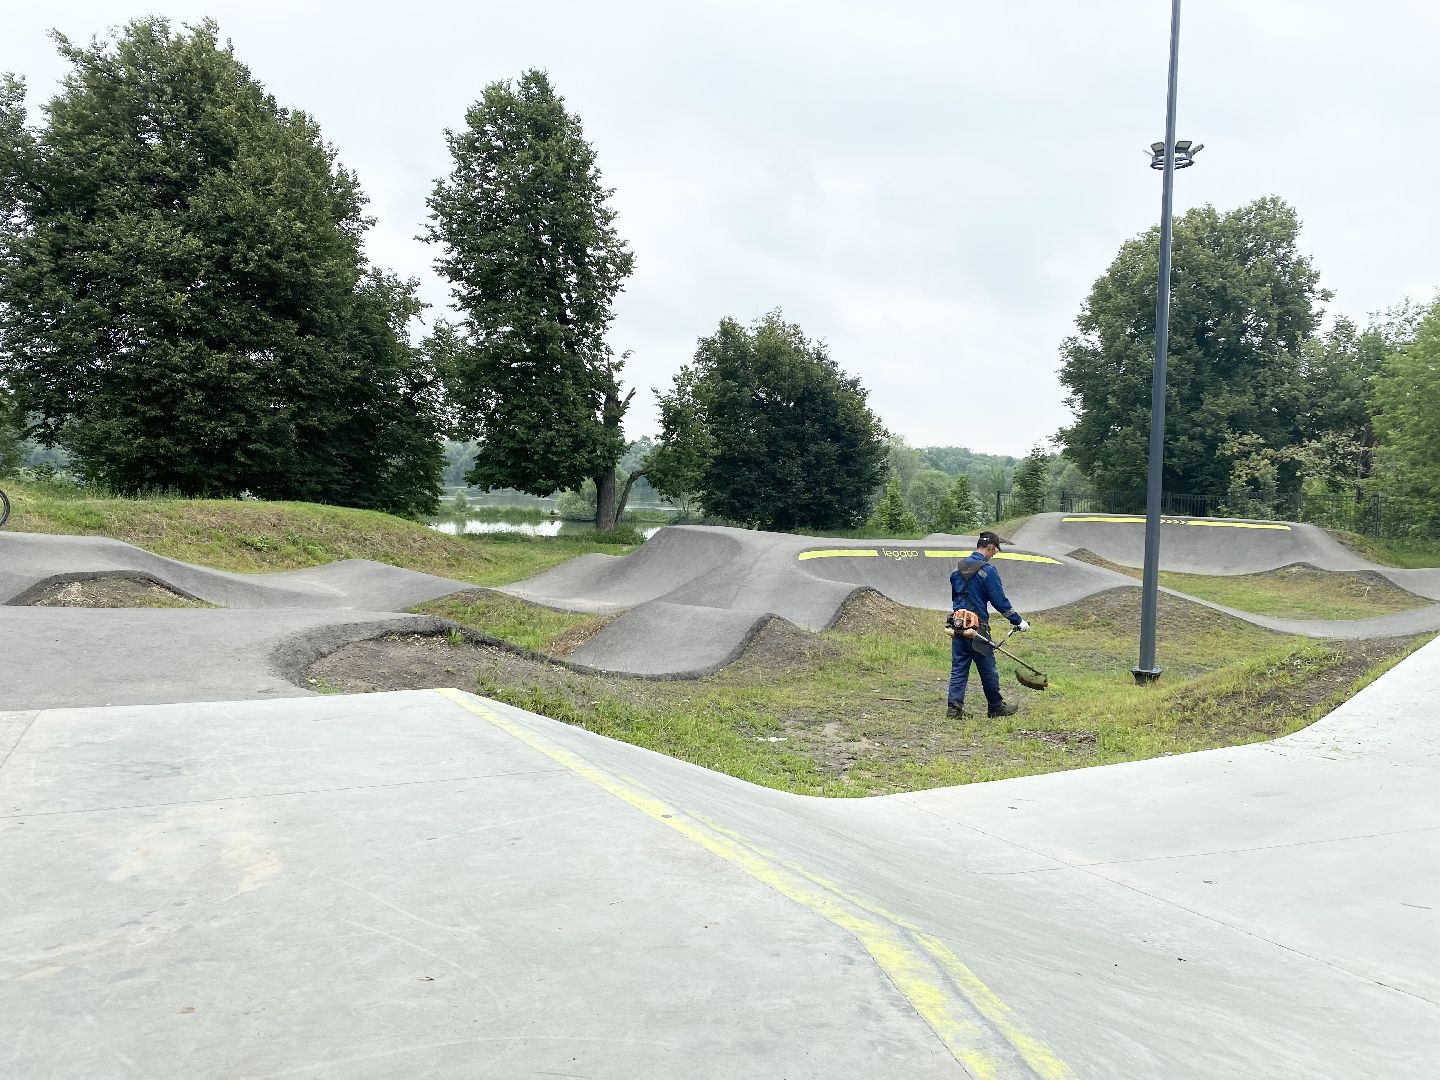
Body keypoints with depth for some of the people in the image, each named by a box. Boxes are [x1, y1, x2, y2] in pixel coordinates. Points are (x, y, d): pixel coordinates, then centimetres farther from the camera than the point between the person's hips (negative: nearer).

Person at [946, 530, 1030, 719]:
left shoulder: (959, 567, 9)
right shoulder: (988, 571, -13)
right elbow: (1000, 601, -11)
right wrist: (1018, 621, -2)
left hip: (957, 625, 6)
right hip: (977, 627, -6)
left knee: (958, 668, 8)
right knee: (988, 670, 8)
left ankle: (954, 707, 3)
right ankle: (996, 707, 20)